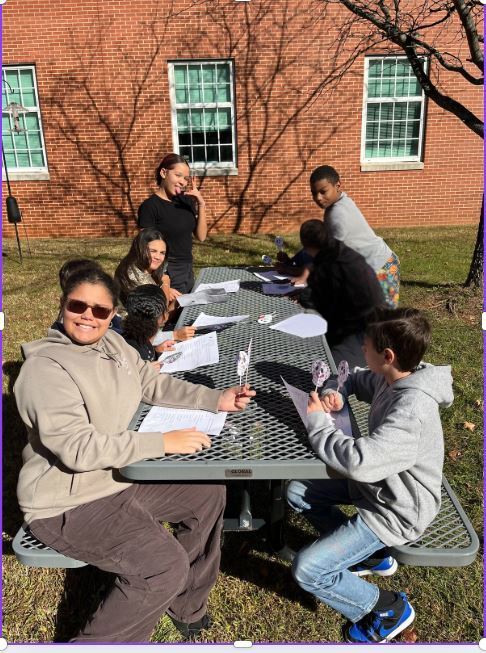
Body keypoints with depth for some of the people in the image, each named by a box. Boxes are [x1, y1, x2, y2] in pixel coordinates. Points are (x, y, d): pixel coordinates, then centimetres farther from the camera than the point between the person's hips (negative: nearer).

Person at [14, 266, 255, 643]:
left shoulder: (112, 343, 2)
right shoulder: (45, 368, -24)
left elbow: (155, 384, 8)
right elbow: (78, 449, -31)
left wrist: (216, 400, -4)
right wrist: (163, 442, -30)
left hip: (123, 477, 9)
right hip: (70, 503, -9)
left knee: (209, 492, 6)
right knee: (167, 565, -22)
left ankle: (186, 605, 24)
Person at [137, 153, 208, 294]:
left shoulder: (186, 200, 5)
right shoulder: (149, 206, -13)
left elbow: (201, 236, 5)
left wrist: (201, 205, -7)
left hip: (188, 270, 6)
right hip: (168, 273, -6)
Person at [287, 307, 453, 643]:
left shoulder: (410, 411, -34)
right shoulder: (394, 379, -7)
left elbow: (359, 462, -42)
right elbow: (356, 379, 14)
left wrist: (318, 421, -27)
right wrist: (335, 394, -8)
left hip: (396, 511, -9)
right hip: (380, 483, 9)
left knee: (307, 569, -13)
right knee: (298, 491, 10)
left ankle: (389, 609, 9)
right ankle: (368, 554, 19)